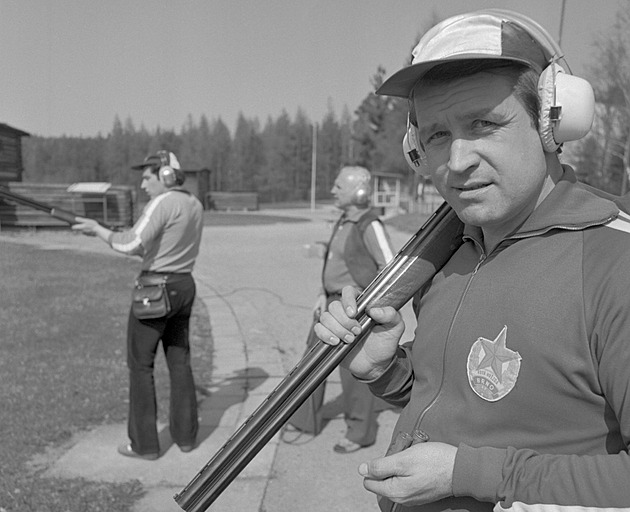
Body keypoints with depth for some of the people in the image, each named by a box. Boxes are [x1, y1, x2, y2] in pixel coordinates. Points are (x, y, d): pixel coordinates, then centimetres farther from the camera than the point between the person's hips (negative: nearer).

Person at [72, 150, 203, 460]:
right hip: (184, 286, 8)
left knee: (140, 364, 3)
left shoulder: (162, 203, -16)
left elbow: (132, 244, -23)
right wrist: (144, 248, 10)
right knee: (180, 361, 14)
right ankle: (186, 435, 23)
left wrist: (98, 230, -10)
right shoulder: (195, 205, 10)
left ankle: (144, 444, 9)